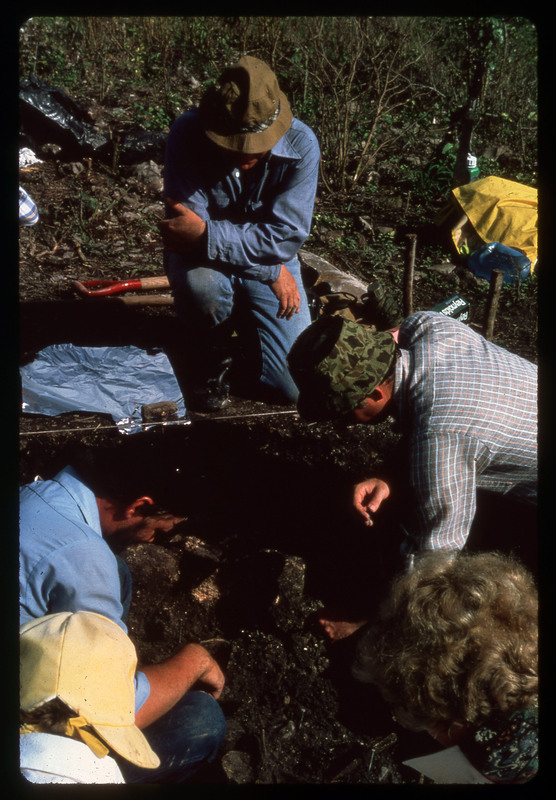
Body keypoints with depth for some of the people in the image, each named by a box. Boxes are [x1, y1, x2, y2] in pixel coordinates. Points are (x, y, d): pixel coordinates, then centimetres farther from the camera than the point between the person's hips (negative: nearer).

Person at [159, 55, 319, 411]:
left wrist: (207, 235, -34)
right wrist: (271, 269, -25)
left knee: (292, 387, -7)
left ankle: (243, 314, 23)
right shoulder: (187, 134, -23)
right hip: (206, 260, -1)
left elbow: (285, 235, -24)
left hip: (274, 264, 1)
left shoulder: (300, 144, -21)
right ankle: (212, 360, -4)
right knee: (202, 285, -40)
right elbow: (187, 228, -24)